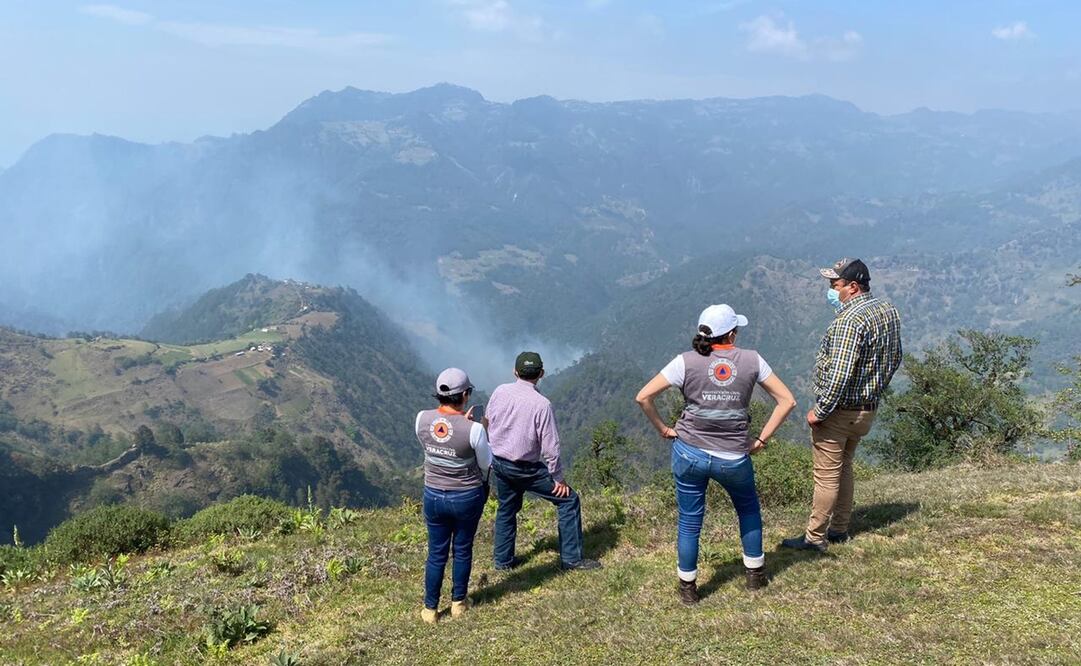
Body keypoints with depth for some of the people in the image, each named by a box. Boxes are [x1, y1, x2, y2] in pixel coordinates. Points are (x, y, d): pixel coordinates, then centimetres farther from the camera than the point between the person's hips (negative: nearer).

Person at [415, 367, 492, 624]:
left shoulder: (422, 419, -15)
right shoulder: (474, 429, -26)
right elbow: (486, 464, -9)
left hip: (433, 496, 3)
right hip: (467, 497, -2)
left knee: (436, 553, 19)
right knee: (462, 550, 20)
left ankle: (430, 609, 30)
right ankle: (458, 602, 38)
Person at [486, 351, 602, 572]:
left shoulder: (500, 392, -6)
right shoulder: (541, 404, -21)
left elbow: (487, 423, 5)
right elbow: (550, 446, -18)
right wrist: (558, 478, -6)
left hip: (498, 463, 6)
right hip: (526, 469, -6)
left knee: (506, 509, 25)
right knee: (568, 500, 6)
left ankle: (503, 560, 36)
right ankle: (571, 558, 9)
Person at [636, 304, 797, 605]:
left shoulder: (687, 362, -8)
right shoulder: (751, 360, -5)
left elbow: (643, 397, -11)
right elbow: (787, 401, -2)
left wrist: (663, 428, 1)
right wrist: (761, 438, 2)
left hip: (690, 453, 0)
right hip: (734, 458, 1)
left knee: (690, 522, 16)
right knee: (749, 509, 29)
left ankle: (687, 588, 27)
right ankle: (755, 574, 38)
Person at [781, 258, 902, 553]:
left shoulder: (849, 321, -26)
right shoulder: (888, 311, 4)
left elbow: (839, 374, -29)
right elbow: (894, 359, 15)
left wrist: (819, 411, -21)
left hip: (840, 411, -9)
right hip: (867, 408, 9)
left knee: (827, 474, 1)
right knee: (844, 467, 21)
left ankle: (815, 538, 11)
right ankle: (839, 529, 32)